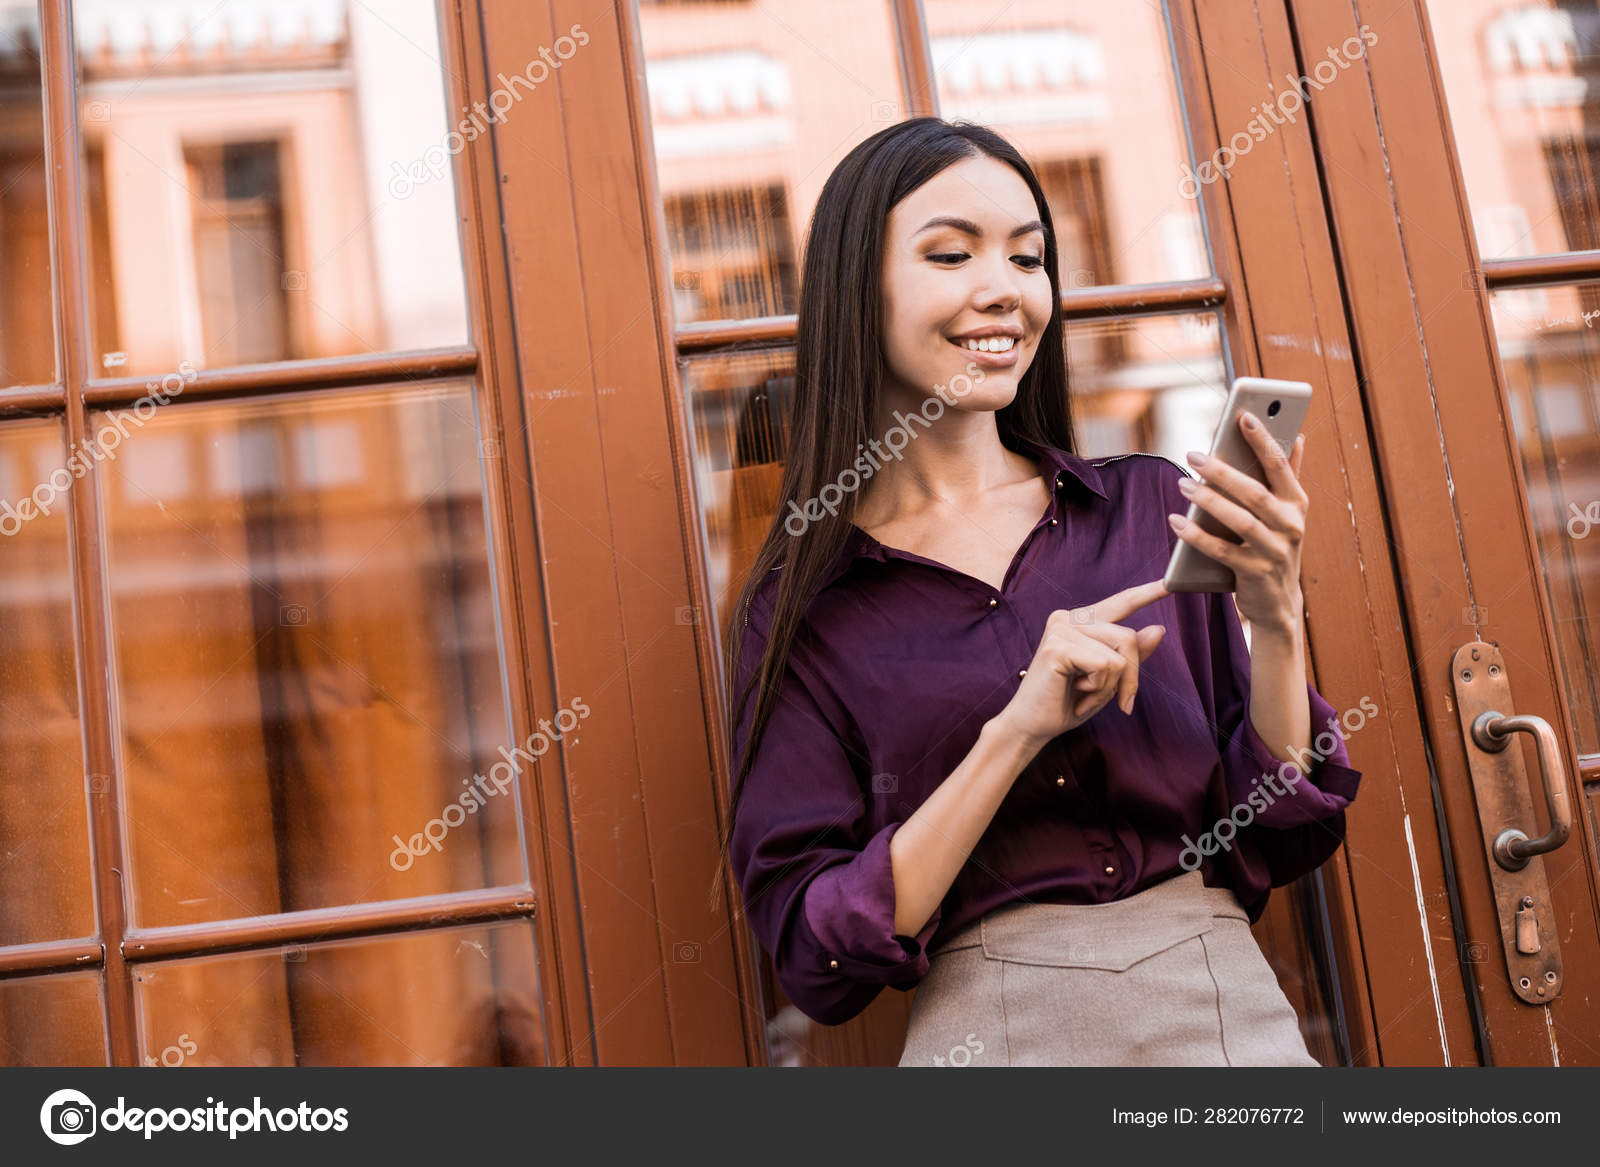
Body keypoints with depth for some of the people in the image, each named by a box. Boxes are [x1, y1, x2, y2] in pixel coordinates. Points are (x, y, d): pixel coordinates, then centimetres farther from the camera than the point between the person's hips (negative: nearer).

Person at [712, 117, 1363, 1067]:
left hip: (1231, 1017, 2)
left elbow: (1283, 841, 8)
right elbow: (817, 961, -5)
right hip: (991, 1029, -2)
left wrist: (1275, 621, -7)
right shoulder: (802, 604, 1)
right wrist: (1017, 732, -13)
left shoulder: (1151, 509, 7)